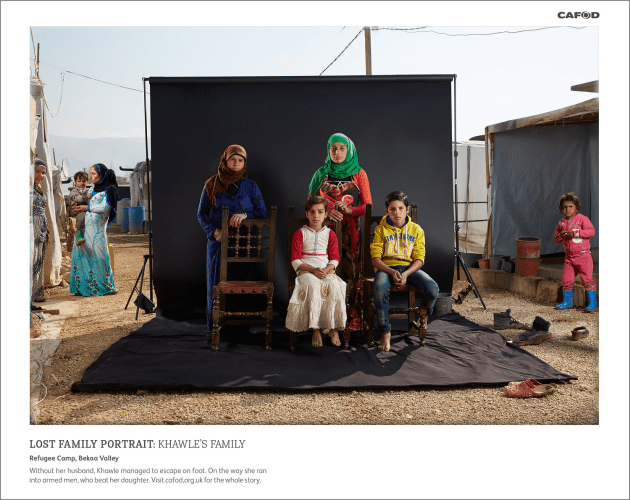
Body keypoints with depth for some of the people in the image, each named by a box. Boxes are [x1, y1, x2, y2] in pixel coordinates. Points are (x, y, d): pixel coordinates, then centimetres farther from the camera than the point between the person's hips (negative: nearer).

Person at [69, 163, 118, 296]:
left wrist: (85, 208, -9)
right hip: (85, 225, 7)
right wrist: (77, 208, -1)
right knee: (81, 253, 1)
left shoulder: (109, 190, -2)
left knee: (98, 254, -7)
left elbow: (104, 207, -11)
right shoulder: (92, 189, 19)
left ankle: (107, 285, 2)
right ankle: (83, 286, 6)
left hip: (97, 227, -7)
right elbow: (85, 202, 20)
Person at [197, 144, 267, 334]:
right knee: (216, 284, 0)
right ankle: (215, 328, 11)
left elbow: (262, 213, 5)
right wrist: (214, 231, -8)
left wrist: (245, 215, -15)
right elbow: (201, 214, 9)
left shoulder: (250, 186, 6)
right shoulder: (211, 185, 5)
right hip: (218, 242, 0)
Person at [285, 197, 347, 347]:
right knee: (313, 285, -36)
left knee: (334, 285, -32)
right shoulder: (300, 233, 6)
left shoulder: (330, 234, 13)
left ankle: (333, 328, -23)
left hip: (326, 270, 2)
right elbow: (295, 260, -1)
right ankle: (315, 329, -30)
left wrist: (326, 270, -14)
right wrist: (313, 270, -15)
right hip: (306, 271, -2)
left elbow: (335, 259, 9)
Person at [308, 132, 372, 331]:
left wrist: (349, 210, -15)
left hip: (352, 229, -1)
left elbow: (368, 206, 4)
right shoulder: (321, 174, 11)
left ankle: (355, 317, 1)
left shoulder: (359, 174, 7)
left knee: (353, 270, -5)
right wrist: (327, 211, -11)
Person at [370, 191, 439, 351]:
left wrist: (406, 274, -17)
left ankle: (424, 314, 14)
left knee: (433, 289, -25)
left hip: (410, 267, 2)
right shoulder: (381, 230, 3)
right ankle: (385, 332, -21)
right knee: (380, 288, -37)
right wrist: (392, 272, -19)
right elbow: (375, 258, -2)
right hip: (386, 267, -2)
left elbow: (419, 259, 2)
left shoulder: (416, 230, 7)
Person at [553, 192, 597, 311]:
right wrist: (560, 235, -6)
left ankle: (593, 303, 0)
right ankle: (567, 302, 22)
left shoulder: (582, 219, -5)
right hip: (569, 257, 5)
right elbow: (556, 238, 18)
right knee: (566, 280, 7)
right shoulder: (562, 223, 12)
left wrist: (575, 233, -21)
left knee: (587, 279, -7)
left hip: (583, 256, -5)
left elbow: (591, 231, -15)